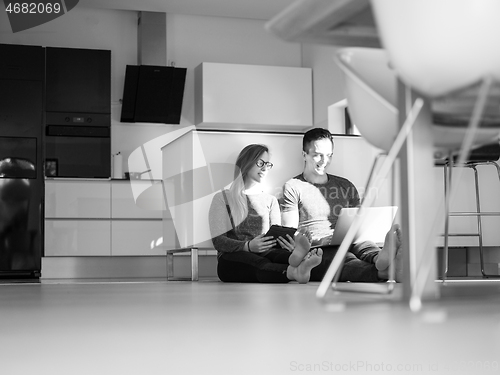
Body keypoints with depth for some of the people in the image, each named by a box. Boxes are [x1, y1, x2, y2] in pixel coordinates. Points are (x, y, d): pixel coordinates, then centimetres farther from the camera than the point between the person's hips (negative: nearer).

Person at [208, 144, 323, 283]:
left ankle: (295, 259, -70)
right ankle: (294, 271, -69)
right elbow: (218, 241, -1)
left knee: (279, 255, -35)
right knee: (259, 263, -39)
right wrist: (248, 246, -21)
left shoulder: (270, 200, 24)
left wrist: (287, 243, -15)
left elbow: (277, 236, 13)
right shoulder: (222, 198, 11)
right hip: (233, 259, -3)